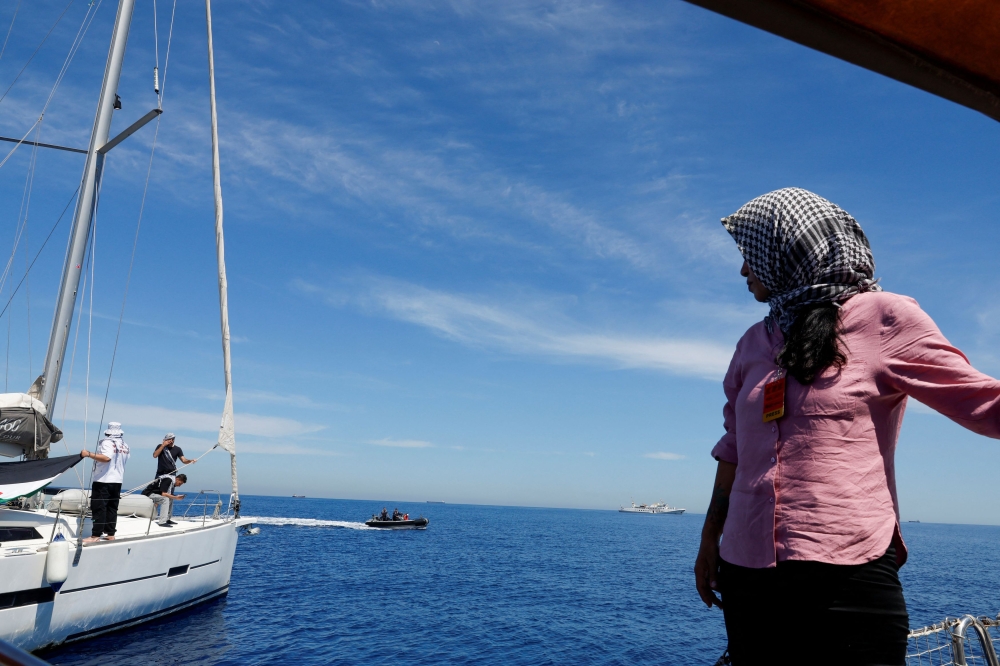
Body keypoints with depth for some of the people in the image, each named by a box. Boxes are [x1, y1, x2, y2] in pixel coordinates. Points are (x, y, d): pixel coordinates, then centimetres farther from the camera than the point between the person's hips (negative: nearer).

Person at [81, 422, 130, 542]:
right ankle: (110, 534, 13)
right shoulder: (125, 446, 12)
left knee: (99, 508, -5)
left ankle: (96, 536, -5)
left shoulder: (107, 443, -12)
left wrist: (89, 454, -26)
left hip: (103, 481, -7)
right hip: (117, 481, 7)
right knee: (112, 508, 11)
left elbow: (106, 457, -29)